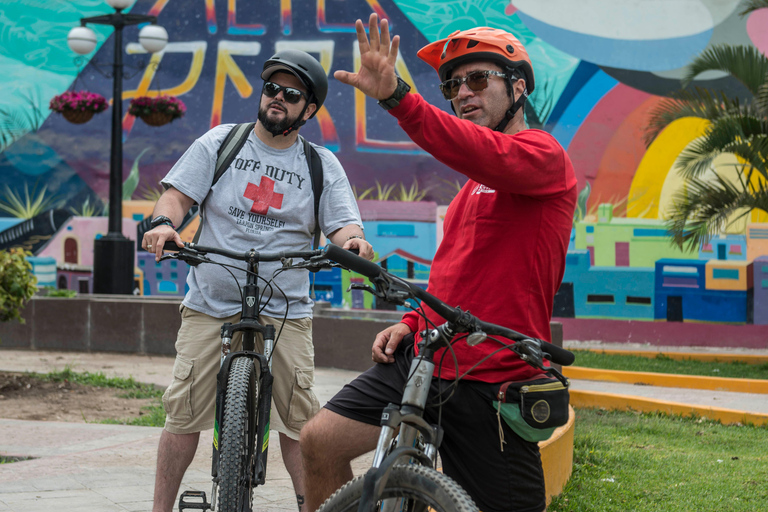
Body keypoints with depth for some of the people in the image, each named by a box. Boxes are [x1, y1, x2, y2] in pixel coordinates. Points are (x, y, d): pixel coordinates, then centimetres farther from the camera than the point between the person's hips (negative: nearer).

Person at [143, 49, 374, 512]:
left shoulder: (323, 166, 8)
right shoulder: (220, 142, 8)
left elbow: (342, 223, 0)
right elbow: (178, 194, 4)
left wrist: (353, 241, -24)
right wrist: (164, 223, -18)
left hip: (285, 309, 0)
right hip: (210, 304, 0)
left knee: (300, 419, -5)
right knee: (185, 411, -4)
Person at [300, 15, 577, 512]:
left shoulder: (542, 153, -6)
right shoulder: (474, 184, 23)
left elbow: (492, 156, -30)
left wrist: (397, 97, -43)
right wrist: (413, 322, 12)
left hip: (489, 382, -8)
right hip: (426, 359, 8)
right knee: (321, 440, -5)